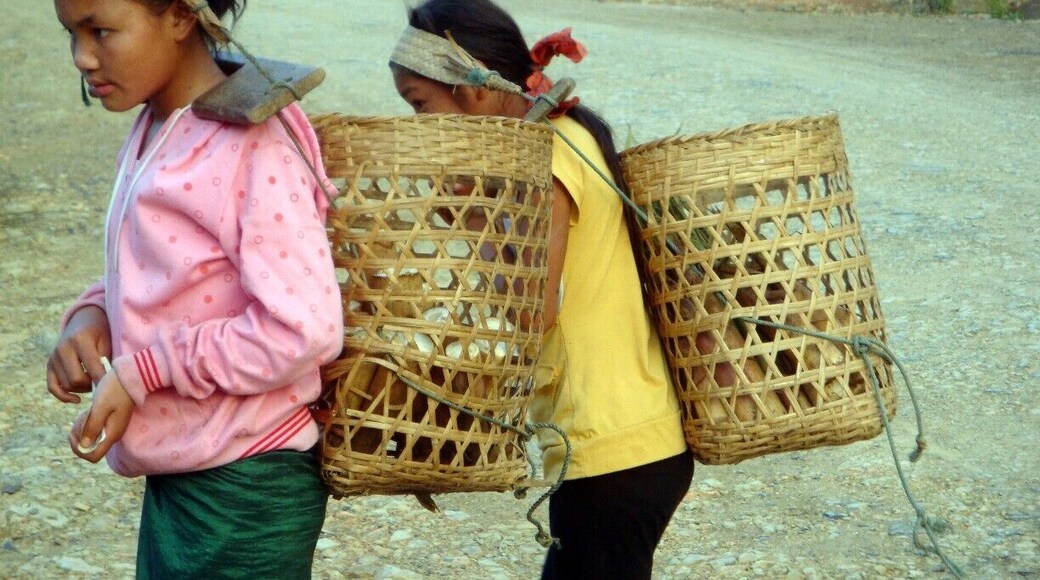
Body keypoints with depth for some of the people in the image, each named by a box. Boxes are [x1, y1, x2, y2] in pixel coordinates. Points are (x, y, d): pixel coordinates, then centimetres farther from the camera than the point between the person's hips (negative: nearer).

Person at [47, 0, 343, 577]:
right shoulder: (154, 130, 7)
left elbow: (303, 330, -24)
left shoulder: (249, 146, -19)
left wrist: (144, 371, -19)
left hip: (242, 488, -8)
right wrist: (93, 313, -1)